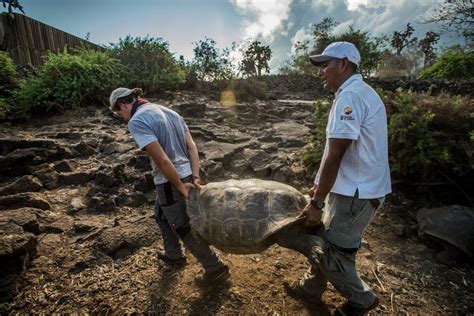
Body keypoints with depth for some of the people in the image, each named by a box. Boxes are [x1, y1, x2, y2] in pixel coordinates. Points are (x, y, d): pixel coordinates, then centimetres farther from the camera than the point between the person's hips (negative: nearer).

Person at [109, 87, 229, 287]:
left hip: (170, 183, -8)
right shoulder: (169, 112, 8)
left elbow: (162, 160, -25)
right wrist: (195, 178, -2)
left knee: (184, 229, 12)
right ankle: (174, 255, 50)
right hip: (186, 175, 8)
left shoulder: (137, 122, -17)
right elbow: (192, 146, 1)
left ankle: (216, 269, 27)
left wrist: (180, 187, -14)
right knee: (161, 216, 31)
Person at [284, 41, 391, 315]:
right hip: (357, 187, 10)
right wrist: (319, 187, 19)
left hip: (356, 193, -10)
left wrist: (317, 203, -16)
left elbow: (334, 157, -23)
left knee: (333, 253, 6)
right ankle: (312, 287, 37)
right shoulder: (361, 92, 13)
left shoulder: (350, 96, -20)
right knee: (325, 240, 19)